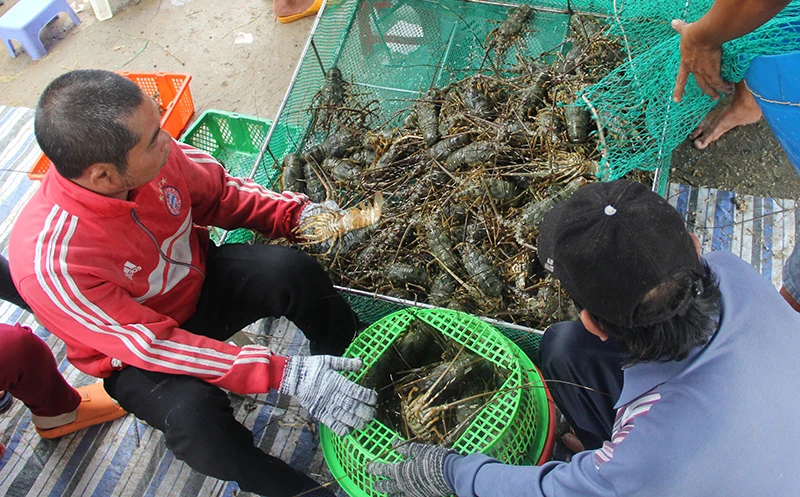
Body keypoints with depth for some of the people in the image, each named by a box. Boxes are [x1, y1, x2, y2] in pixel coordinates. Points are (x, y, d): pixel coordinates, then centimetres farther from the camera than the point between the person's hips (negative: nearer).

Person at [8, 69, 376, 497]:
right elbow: (151, 345, -33)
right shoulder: (49, 262, -35)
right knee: (193, 414, -33)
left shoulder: (156, 157, -22)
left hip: (199, 282, 5)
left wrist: (297, 214, -17)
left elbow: (218, 192, -2)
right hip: (135, 355, -4)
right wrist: (285, 376, -39)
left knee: (292, 269, -22)